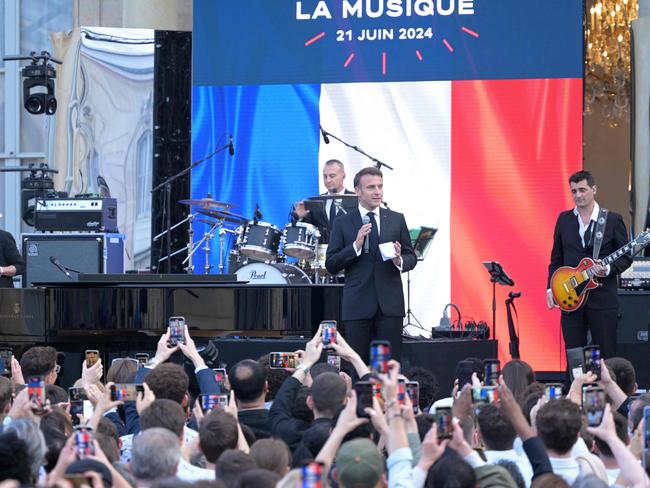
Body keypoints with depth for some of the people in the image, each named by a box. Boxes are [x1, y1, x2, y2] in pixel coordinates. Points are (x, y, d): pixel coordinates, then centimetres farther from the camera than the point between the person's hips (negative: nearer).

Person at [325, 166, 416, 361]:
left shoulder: (397, 220, 10)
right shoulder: (343, 223, 5)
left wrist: (400, 261, -10)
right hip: (357, 305, -1)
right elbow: (331, 265, 1)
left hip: (390, 303, 1)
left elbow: (411, 257, 14)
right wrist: (355, 246, -13)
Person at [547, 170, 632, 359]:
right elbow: (556, 259, 14)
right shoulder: (564, 219, 10)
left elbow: (626, 257, 4)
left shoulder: (613, 220, 0)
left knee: (606, 356, -2)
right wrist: (551, 288, 3)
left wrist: (608, 269, -15)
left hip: (602, 299, -3)